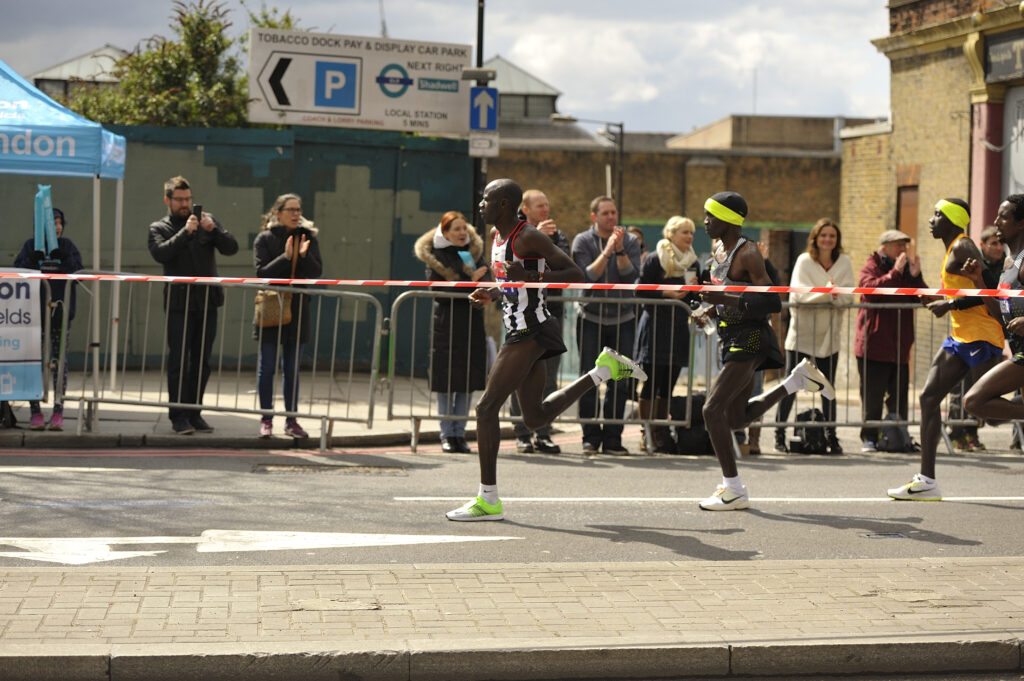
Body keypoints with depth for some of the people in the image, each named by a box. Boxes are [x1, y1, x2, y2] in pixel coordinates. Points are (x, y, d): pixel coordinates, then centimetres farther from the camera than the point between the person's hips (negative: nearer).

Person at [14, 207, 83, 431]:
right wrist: (32, 260, -18)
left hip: (60, 312, 0)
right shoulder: (31, 246, 5)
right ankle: (35, 411, 6)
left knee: (59, 360, -2)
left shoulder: (68, 247, 7)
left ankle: (58, 413, 1)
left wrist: (66, 261, -17)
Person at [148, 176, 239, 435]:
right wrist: (185, 232, -22)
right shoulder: (159, 228, 6)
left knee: (201, 361, 6)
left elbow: (231, 247, 2)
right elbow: (161, 253, -15)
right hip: (179, 303, -3)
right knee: (178, 360, -6)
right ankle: (178, 416, -2)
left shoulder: (207, 220, 13)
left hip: (208, 301, 3)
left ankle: (194, 412, 13)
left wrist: (212, 230, -14)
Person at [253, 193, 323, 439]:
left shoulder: (308, 238, 6)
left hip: (297, 310, 3)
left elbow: (317, 272, -2)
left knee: (292, 368, 8)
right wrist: (286, 258, -21)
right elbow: (261, 272, -11)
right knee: (267, 367, 1)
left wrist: (304, 256, -19)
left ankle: (291, 421, 14)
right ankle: (266, 419, 9)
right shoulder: (265, 239, -1)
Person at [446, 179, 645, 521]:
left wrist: (530, 275, -28)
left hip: (531, 333, -10)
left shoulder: (529, 237, -14)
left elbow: (575, 275, -17)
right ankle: (604, 370, 22)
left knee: (487, 407, -11)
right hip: (521, 332, 10)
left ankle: (488, 500, -7)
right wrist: (492, 295, 10)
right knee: (535, 417, 16)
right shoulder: (499, 238, 15)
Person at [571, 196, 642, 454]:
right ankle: (591, 437, 4)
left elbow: (632, 275, -9)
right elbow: (586, 276, -12)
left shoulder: (629, 241, 4)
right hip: (591, 319, -1)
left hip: (622, 319, 1)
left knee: (620, 382, -1)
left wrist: (620, 250, -21)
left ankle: (613, 438, 5)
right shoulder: (582, 241, 1)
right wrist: (607, 251, -20)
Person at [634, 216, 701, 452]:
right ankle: (648, 435, -2)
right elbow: (640, 291, -6)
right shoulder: (654, 259, -5)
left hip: (679, 327, 6)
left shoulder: (693, 262, 13)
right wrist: (666, 293, -16)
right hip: (655, 325, -5)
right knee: (652, 382, -6)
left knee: (668, 385, 7)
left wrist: (694, 289, -3)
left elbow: (696, 299, 18)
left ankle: (661, 433, 13)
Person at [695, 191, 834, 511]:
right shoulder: (721, 250, 12)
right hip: (733, 340, 10)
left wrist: (726, 301, -28)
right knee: (736, 418, 16)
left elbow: (772, 303, -22)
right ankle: (798, 379, 27)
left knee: (713, 409, -14)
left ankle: (733, 490, -8)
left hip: (750, 338, -10)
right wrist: (710, 310, 7)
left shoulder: (748, 253, -16)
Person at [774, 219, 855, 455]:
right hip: (801, 332, -3)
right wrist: (827, 293, -28)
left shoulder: (844, 262, 4)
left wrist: (835, 294, -26)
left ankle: (831, 435, 13)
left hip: (829, 335, 3)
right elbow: (800, 293, -16)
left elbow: (848, 296, -5)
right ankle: (780, 433, 7)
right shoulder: (804, 261, -4)